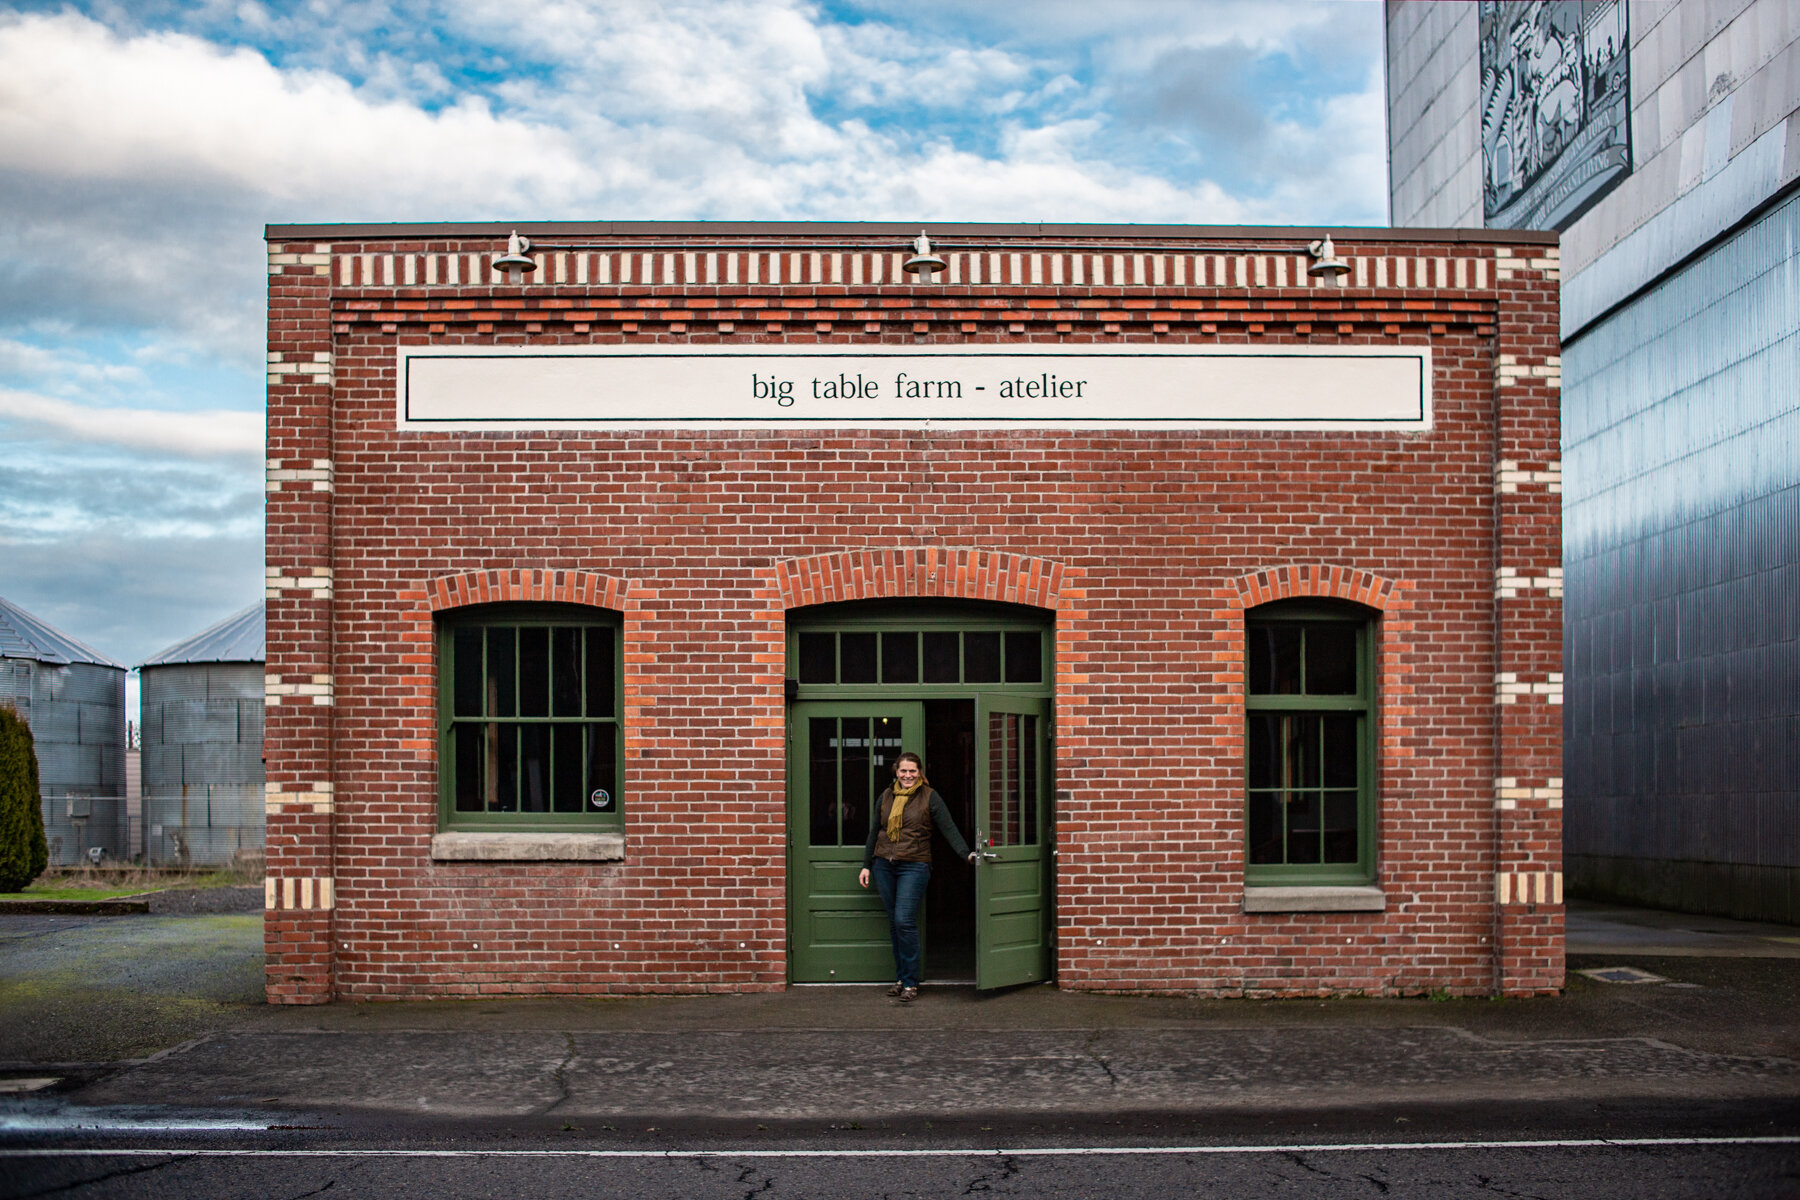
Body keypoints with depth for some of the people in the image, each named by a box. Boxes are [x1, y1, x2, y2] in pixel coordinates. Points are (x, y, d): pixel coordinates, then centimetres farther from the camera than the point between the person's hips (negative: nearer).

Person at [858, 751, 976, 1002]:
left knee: (905, 922, -13)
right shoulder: (886, 797, 12)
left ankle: (910, 983, -5)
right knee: (894, 923, 7)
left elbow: (949, 829, -4)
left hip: (914, 867, -4)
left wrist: (967, 854, -15)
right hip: (884, 866, 5)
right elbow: (874, 833, 18)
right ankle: (901, 978, 17)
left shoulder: (930, 798, 0)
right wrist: (866, 865, 15)